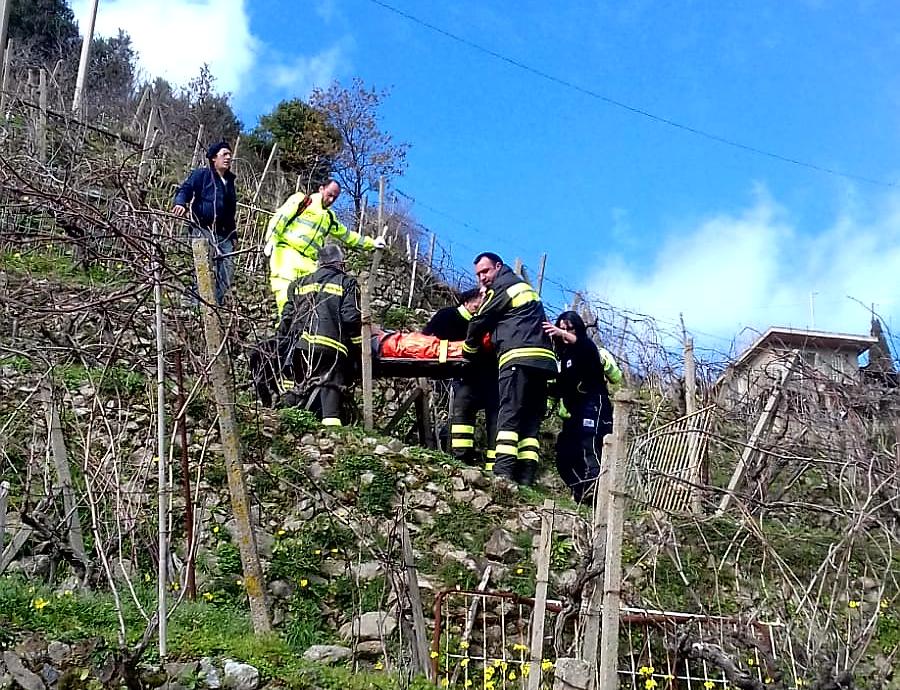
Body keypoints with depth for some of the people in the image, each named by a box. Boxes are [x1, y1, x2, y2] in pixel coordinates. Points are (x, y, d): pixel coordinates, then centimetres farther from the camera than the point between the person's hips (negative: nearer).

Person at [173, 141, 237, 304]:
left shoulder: (229, 180, 22)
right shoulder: (201, 174, 2)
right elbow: (185, 189, -9)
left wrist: (233, 234, 24)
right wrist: (180, 203, -31)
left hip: (224, 234, 7)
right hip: (203, 230, -7)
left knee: (227, 269, -1)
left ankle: (216, 303, 7)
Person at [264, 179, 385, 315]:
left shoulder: (329, 218, 26)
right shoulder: (301, 200, 8)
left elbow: (348, 235, 37)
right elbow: (280, 217, -2)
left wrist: (371, 243, 41)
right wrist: (271, 239, -15)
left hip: (309, 263, 6)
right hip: (287, 254, -6)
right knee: (286, 295, -19)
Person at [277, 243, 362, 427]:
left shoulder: (300, 284, 25)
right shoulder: (347, 283, 11)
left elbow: (287, 317, 20)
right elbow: (351, 318, -1)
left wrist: (283, 344, 24)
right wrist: (357, 344, 7)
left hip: (300, 345, 4)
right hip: (331, 346, -4)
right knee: (331, 384, -10)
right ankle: (331, 419, -25)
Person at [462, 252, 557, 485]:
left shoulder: (503, 287, 5)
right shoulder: (524, 287, 32)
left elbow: (480, 322, 6)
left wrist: (468, 350, 19)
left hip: (519, 358, -8)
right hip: (543, 359, 8)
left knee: (509, 415, -14)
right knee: (530, 420, 3)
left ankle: (503, 472, -24)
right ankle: (526, 476, -5)